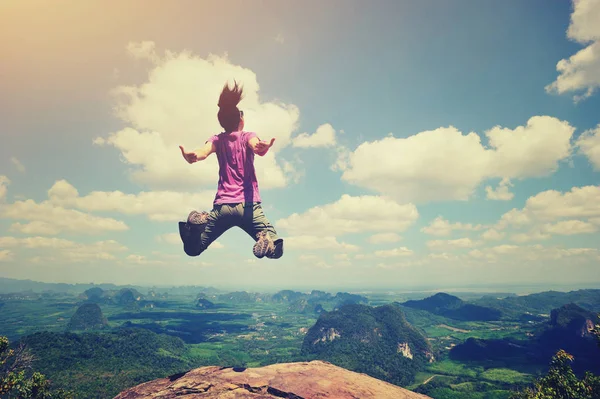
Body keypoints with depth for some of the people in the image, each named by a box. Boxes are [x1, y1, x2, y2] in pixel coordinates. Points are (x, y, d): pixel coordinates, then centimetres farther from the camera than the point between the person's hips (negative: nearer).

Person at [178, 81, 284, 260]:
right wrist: (262, 148, -41)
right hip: (249, 205, -2)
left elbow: (204, 151, -13)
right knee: (276, 250, 0)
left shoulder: (217, 140, 11)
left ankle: (200, 222, -20)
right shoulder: (247, 136, 6)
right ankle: (265, 237, -37)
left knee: (192, 249, 13)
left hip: (222, 206, 2)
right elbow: (256, 146, -19)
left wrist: (191, 156, -33)